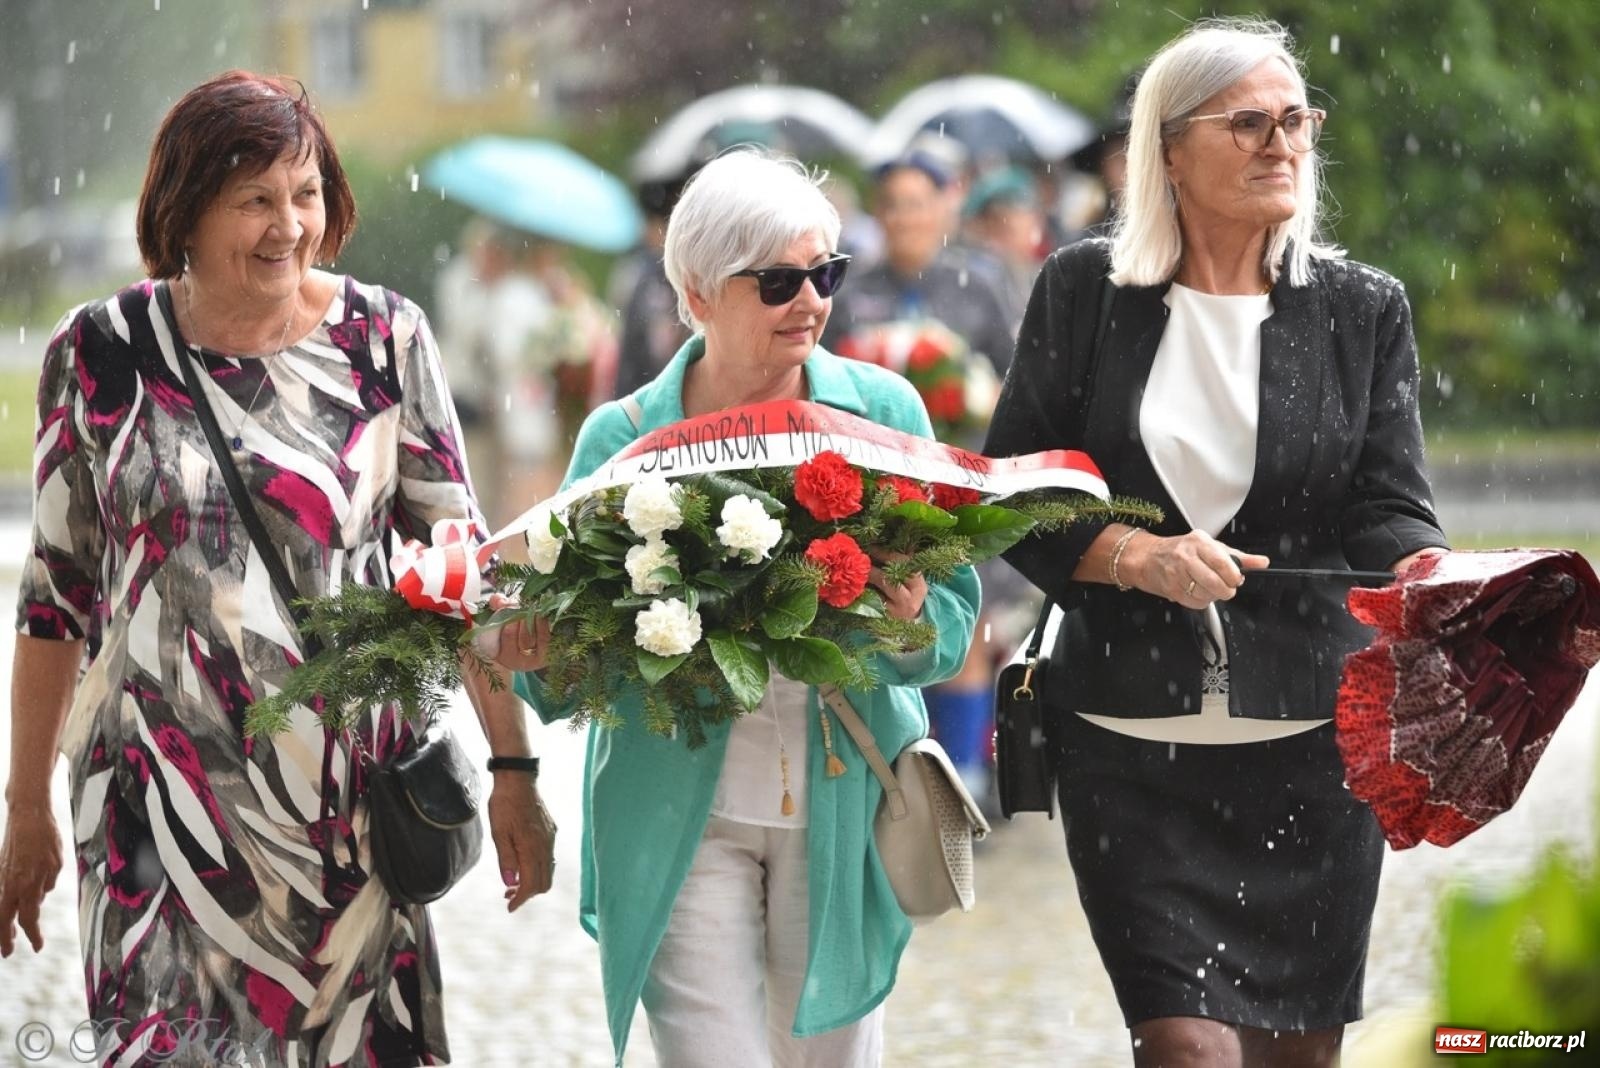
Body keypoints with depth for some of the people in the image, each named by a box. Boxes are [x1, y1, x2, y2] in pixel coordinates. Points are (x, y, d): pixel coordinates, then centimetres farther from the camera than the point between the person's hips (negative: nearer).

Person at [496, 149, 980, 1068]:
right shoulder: (623, 437, -1)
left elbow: (953, 621, 1)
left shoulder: (882, 410, 1)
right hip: (682, 814, -2)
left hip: (844, 809, 2)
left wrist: (912, 619, -21)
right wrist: (540, 656, -21)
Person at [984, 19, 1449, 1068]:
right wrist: (1134, 557, -14)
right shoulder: (1084, 293, 2)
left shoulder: (1366, 308, 4)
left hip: (1313, 743, 2)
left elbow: (1389, 507, -3)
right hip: (1132, 744, -1)